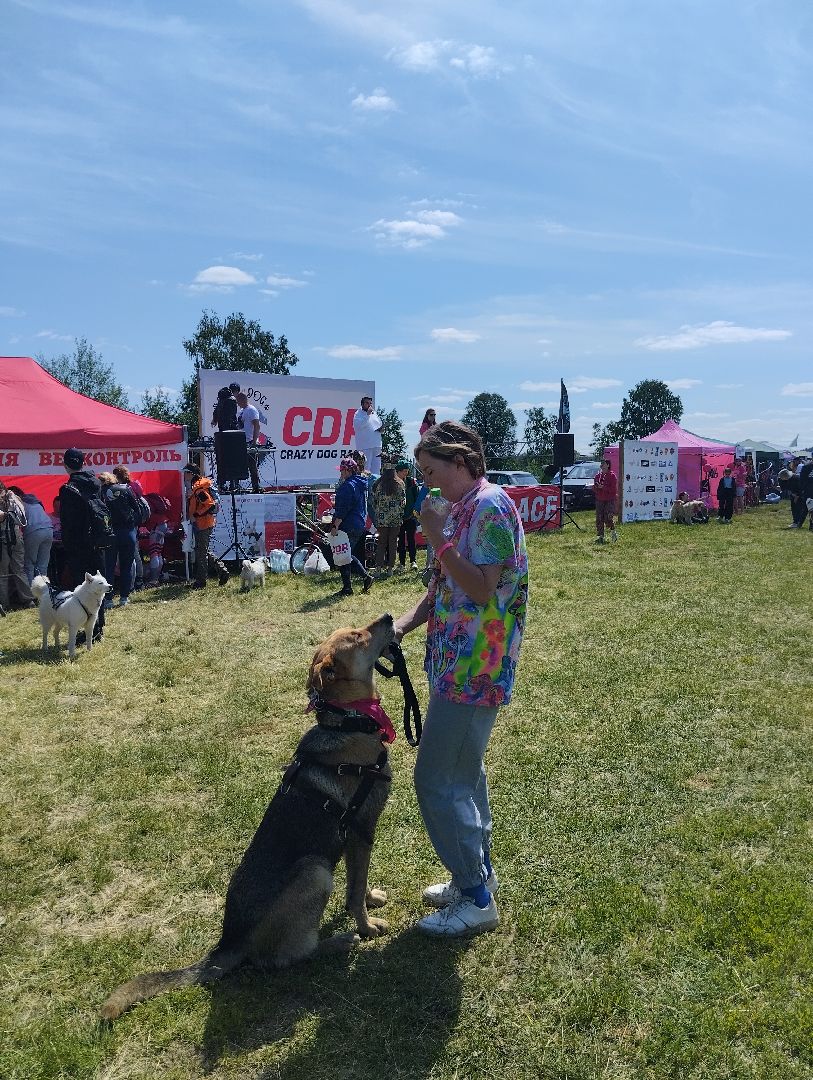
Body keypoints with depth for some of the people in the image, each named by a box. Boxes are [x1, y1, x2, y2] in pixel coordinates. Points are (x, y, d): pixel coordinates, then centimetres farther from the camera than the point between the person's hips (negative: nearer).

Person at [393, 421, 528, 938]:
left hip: (473, 668, -10)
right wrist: (400, 625, 2)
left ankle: (477, 899, 11)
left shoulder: (491, 506, -16)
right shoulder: (461, 509, 13)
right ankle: (478, 874, 34)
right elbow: (441, 589, 14)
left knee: (436, 779, -3)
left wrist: (438, 539, -21)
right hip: (459, 662, 10)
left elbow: (483, 590, -22)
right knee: (464, 772, 19)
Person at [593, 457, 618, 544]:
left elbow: (613, 489, -13)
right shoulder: (598, 475, 10)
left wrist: (603, 487, -21)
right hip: (599, 500, 5)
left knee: (607, 518, -11)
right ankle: (600, 536, 8)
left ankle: (613, 531, 15)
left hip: (609, 500, -5)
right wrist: (595, 487, -7)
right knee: (599, 519, 2)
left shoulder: (612, 475, -6)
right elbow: (594, 488, 15)